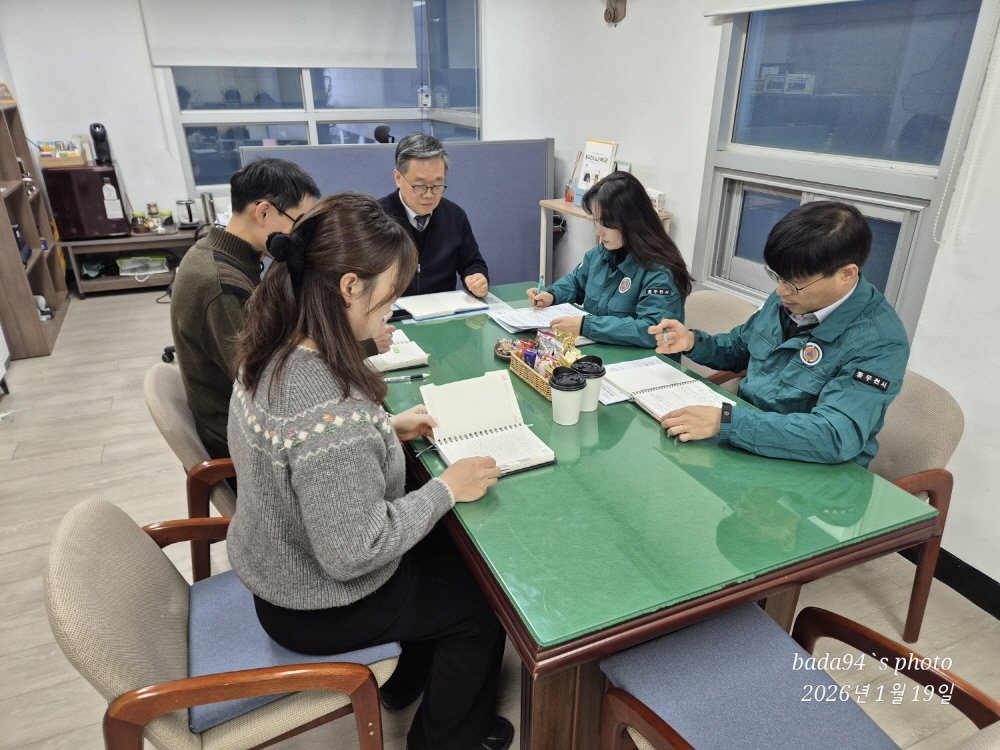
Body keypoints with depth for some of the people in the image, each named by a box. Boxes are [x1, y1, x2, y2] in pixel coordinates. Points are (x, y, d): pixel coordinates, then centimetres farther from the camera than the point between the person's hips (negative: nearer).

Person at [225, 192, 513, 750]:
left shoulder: (274, 351, -10)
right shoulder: (333, 408, -39)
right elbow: (353, 553, -31)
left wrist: (386, 429, -1)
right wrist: (446, 490, -21)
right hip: (318, 605, -8)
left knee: (447, 548, 25)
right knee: (481, 603, 12)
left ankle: (409, 678, 47)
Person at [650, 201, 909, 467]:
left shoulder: (879, 341, -23)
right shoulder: (792, 296, -1)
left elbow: (837, 437, -34)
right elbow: (740, 347, 16)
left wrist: (724, 422, -39)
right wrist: (693, 342, -5)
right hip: (744, 439, 6)